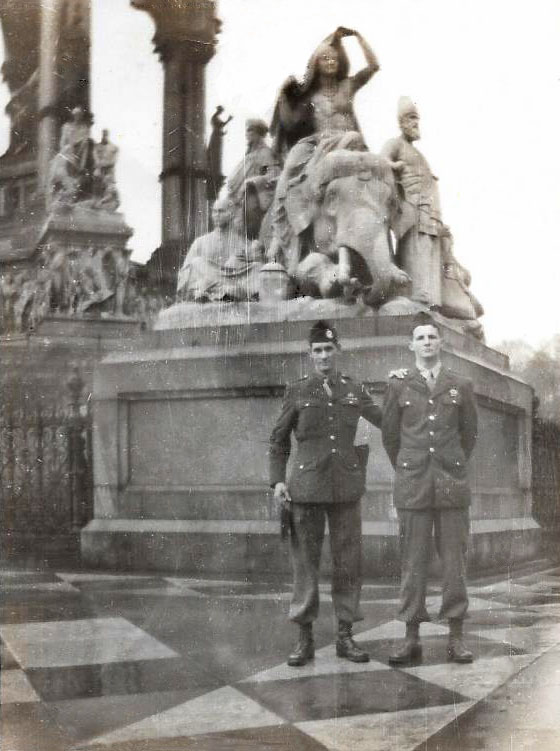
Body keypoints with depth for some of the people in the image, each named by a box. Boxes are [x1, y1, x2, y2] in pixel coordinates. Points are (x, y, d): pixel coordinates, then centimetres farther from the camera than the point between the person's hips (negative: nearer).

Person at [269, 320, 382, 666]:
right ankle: (305, 639, 10)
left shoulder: (356, 391, 10)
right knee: (305, 562, 1)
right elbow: (279, 441, 9)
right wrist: (278, 481, -2)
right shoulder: (297, 392, 6)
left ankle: (346, 636, 14)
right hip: (307, 488, -1)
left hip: (347, 489, 2)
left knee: (349, 563, 4)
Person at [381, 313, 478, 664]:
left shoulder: (462, 386, 7)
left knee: (455, 561, 1)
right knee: (413, 562, 0)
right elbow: (390, 436, 14)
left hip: (452, 488, 1)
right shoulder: (399, 386, 6)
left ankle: (457, 637, 7)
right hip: (413, 487, 0)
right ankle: (412, 638, 5)